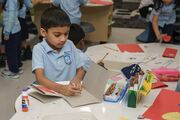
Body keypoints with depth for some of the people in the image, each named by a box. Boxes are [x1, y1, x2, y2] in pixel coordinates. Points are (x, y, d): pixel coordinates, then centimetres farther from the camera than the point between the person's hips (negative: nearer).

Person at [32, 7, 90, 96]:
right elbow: (40, 78, -18)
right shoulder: (39, 49, -7)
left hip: (71, 92, 3)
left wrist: (76, 79, -11)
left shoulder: (70, 45, 6)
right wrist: (61, 88, -34)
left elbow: (81, 70, 11)